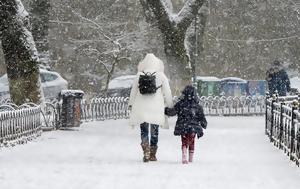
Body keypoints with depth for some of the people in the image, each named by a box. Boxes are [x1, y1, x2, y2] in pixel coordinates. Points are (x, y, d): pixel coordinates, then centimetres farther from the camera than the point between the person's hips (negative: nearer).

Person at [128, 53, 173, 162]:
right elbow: (167, 93, -1)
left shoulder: (139, 75, -1)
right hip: (156, 108, -1)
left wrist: (131, 104, 21)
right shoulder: (161, 76, -5)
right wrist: (170, 106, 11)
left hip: (141, 109, 1)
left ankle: (146, 149, -16)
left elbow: (133, 91, 8)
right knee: (154, 132, 11)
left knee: (144, 131, 7)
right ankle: (153, 154, 16)